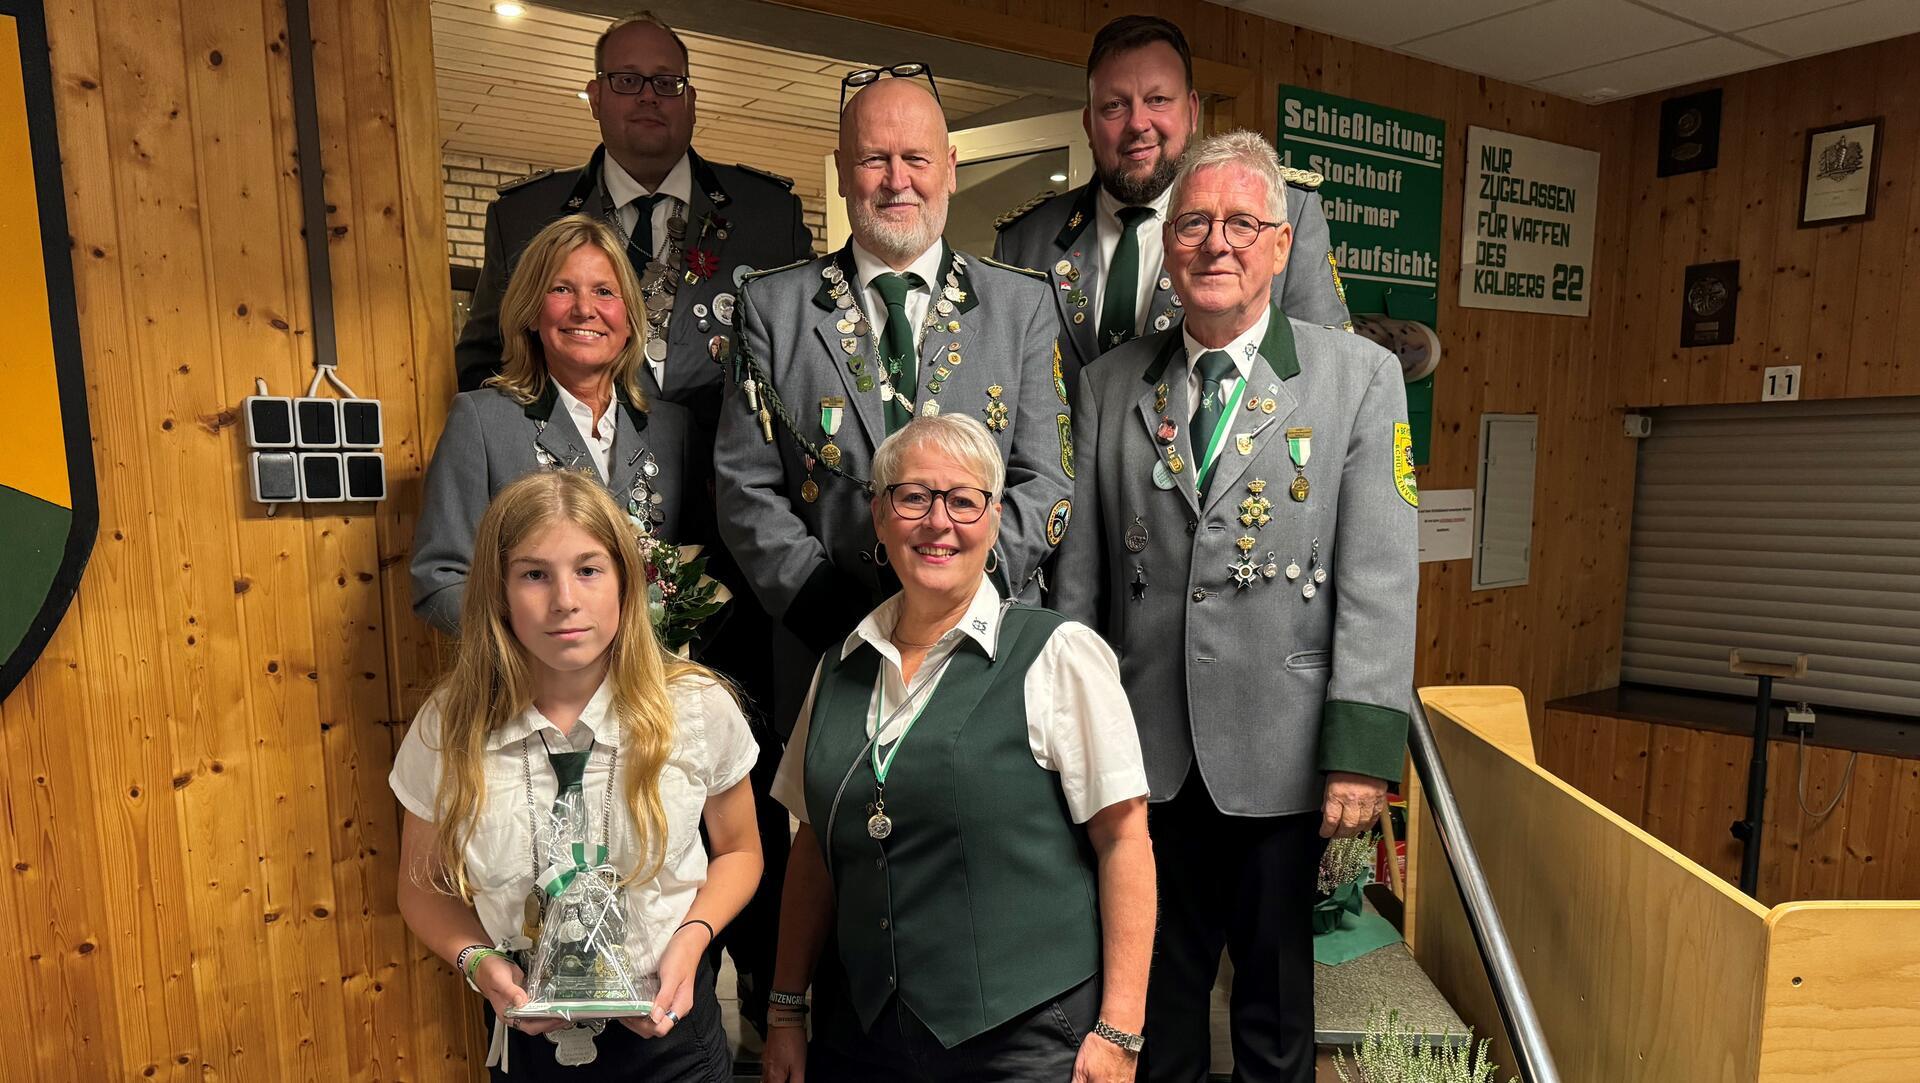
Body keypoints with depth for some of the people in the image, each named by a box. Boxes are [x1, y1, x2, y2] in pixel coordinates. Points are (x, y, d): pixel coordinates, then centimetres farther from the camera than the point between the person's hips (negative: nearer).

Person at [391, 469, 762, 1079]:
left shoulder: (700, 709, -15)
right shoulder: (447, 730, -12)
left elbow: (738, 850, 1)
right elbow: (425, 890, 3)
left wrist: (692, 936, -16)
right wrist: (477, 960, -15)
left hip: (667, 1031, -1)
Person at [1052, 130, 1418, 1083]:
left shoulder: (1361, 377, 0)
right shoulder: (1109, 386, 6)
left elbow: (1380, 580, -6)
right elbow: (1078, 572, 5)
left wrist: (1362, 750, -12)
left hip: (1281, 756, -1)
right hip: (1147, 754, 2)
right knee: (1156, 999, 17)